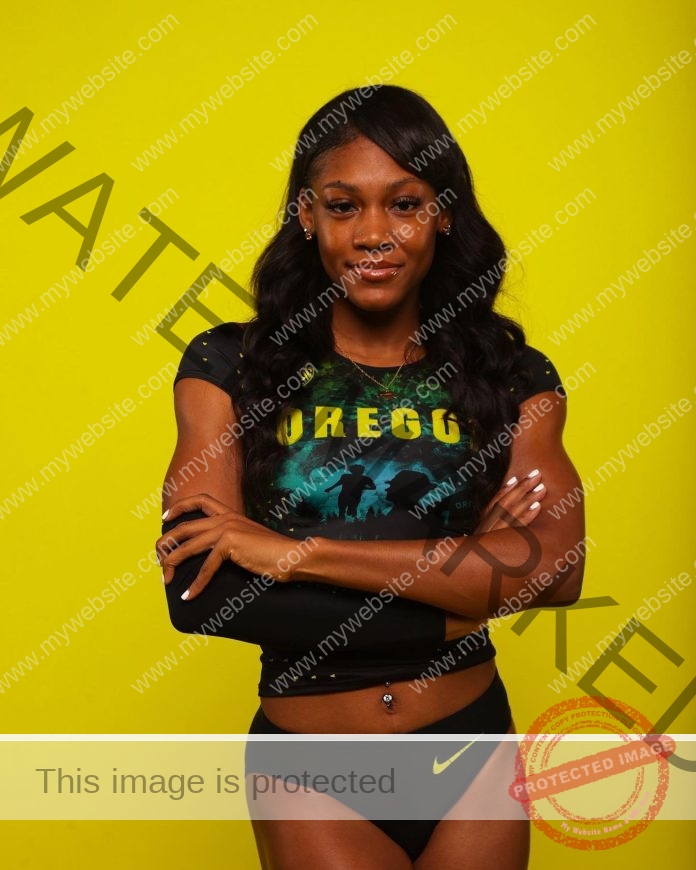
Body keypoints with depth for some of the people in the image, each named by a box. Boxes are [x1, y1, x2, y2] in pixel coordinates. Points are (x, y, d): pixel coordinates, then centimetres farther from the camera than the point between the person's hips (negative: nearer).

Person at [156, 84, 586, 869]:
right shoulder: (229, 368, -7)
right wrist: (454, 608, -17)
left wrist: (298, 550, -23)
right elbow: (197, 593, -18)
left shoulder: (511, 375, -3)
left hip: (471, 747, 2)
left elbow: (557, 567, -19)